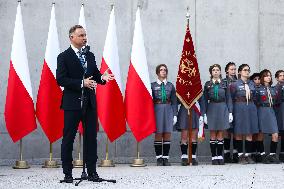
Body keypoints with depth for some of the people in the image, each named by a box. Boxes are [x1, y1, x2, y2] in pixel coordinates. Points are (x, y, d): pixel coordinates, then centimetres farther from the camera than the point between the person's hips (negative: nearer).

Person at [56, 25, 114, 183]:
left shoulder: (90, 56, 14)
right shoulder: (64, 57, -3)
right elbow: (61, 80, -12)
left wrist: (102, 77, -5)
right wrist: (82, 83, -20)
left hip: (90, 103, 5)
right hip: (72, 103, -5)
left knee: (92, 137, 5)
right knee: (68, 138, 1)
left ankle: (92, 172, 11)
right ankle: (68, 173, 9)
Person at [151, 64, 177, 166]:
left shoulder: (170, 85, 10)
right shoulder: (152, 85, 5)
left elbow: (174, 101, 10)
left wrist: (175, 115, 3)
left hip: (168, 110, 2)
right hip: (157, 110, -2)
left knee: (167, 134, 0)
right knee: (158, 134, -2)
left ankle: (166, 158, 5)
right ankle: (159, 158, 4)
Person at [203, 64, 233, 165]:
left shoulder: (224, 84, 7)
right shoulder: (207, 84, 5)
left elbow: (228, 99, 7)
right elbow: (205, 100, 4)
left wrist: (230, 112, 1)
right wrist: (204, 113, -2)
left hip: (222, 108, 1)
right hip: (211, 109, 0)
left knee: (220, 134, 3)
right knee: (213, 134, 1)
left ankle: (220, 155, 8)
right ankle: (214, 156, 4)